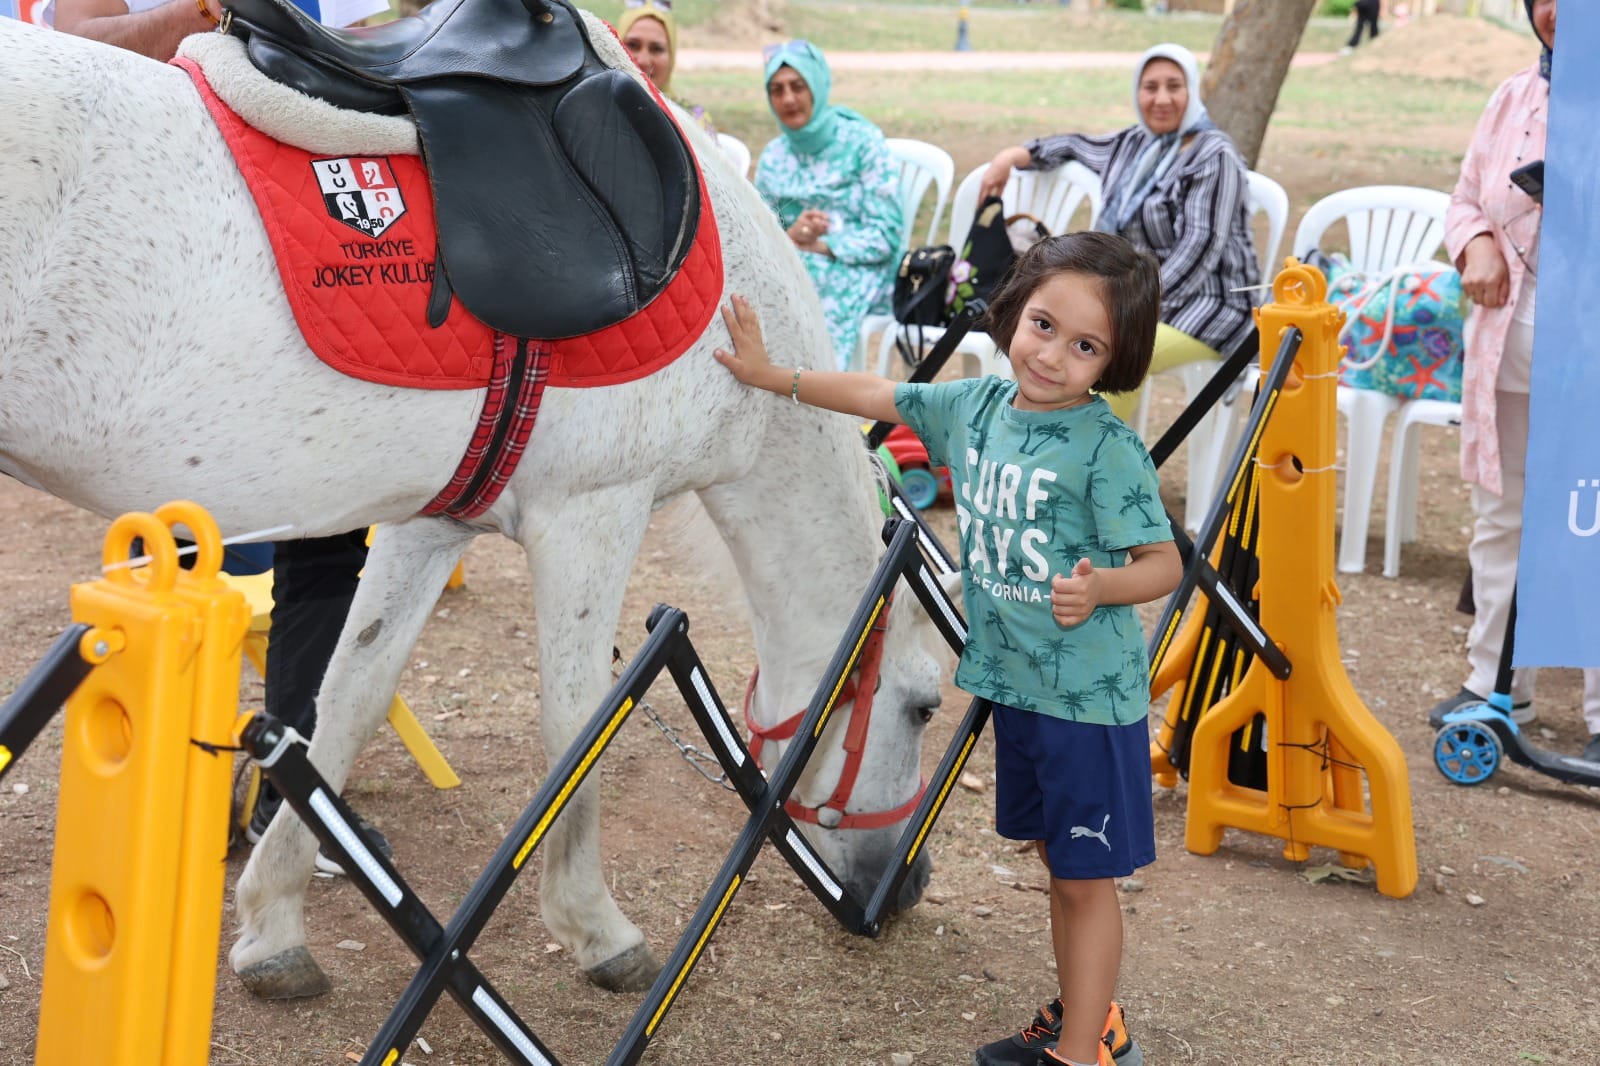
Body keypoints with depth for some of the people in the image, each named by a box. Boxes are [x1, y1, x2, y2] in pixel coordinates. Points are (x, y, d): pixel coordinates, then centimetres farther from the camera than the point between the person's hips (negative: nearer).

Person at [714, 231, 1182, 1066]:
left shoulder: (1106, 448, -18)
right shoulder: (975, 407, 1)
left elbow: (1164, 562, -17)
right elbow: (880, 397, 15)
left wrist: (1099, 588, -36)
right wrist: (773, 376, 18)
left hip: (1089, 696, -7)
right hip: (1013, 682, 7)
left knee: (1086, 878, 2)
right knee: (1057, 863, 20)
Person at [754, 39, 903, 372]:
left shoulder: (862, 142, 1)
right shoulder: (772, 158, 15)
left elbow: (887, 235, -5)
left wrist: (821, 245, -16)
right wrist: (791, 238, -12)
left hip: (858, 269, -4)